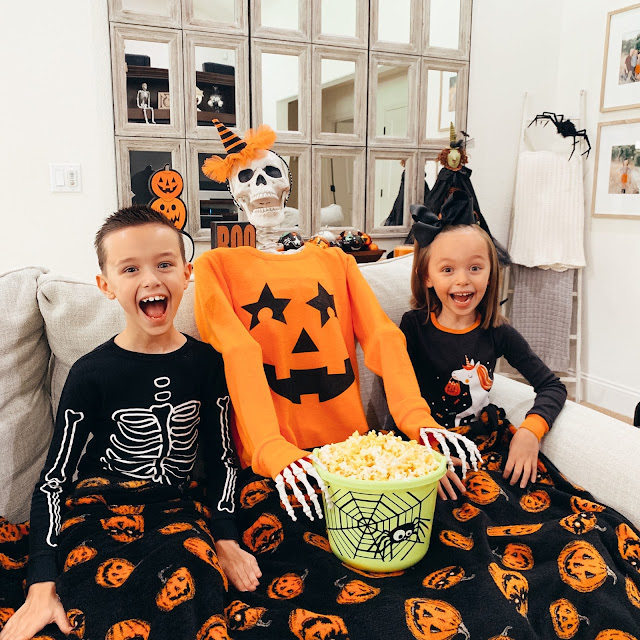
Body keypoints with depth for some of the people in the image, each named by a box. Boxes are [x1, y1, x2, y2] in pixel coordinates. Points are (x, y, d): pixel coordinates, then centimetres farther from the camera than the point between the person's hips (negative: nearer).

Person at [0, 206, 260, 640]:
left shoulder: (207, 363, 0)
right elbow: (53, 478, -3)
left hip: (176, 508, 2)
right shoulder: (92, 374, -6)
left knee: (185, 579, -33)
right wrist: (42, 585, -9)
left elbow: (221, 457, 8)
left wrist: (227, 541, -1)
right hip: (99, 507, -2)